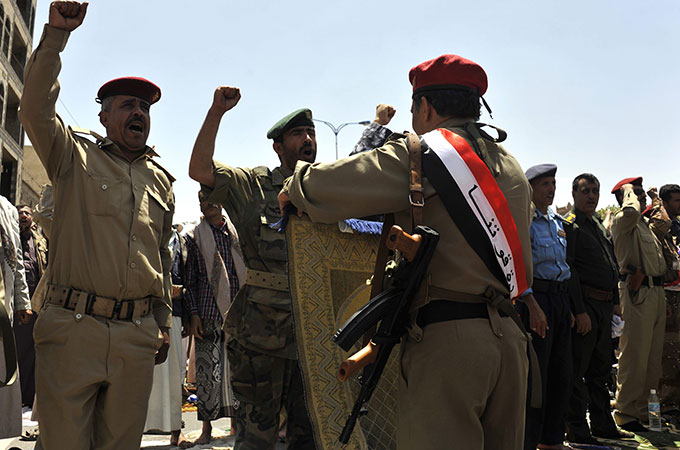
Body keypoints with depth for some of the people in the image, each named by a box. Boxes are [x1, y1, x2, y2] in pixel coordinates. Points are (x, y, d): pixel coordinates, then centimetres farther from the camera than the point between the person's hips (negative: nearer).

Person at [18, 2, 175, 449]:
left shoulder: (161, 180, 18)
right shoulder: (76, 157, 8)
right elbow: (36, 108, -10)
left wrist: (163, 326, 20)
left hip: (137, 336, 4)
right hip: (73, 328, -3)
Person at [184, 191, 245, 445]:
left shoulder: (236, 233, 12)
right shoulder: (195, 236, 6)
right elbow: (190, 280, 5)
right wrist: (194, 314, -3)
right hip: (208, 312, -2)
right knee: (208, 371, -3)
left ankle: (236, 423, 15)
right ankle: (207, 429, 6)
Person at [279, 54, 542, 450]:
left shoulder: (419, 154, -4)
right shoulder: (512, 168, 19)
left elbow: (324, 188, -5)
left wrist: (293, 188, 14)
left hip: (448, 341, -7)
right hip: (510, 339, 8)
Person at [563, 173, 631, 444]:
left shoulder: (598, 225, 19)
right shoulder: (570, 226, -8)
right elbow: (568, 271, -16)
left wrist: (615, 302, 18)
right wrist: (579, 311, -21)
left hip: (604, 305, 9)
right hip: (585, 303, -9)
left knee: (601, 368, 16)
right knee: (578, 372, -4)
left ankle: (603, 425, 27)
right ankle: (578, 433, 2)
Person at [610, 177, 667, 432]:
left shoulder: (646, 224, 22)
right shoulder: (621, 221, -5)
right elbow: (630, 212, -30)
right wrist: (629, 192, -12)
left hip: (656, 291, 9)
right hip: (637, 292, -9)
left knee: (653, 356, 11)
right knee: (635, 356, -7)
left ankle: (645, 410, 20)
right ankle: (627, 414, 0)